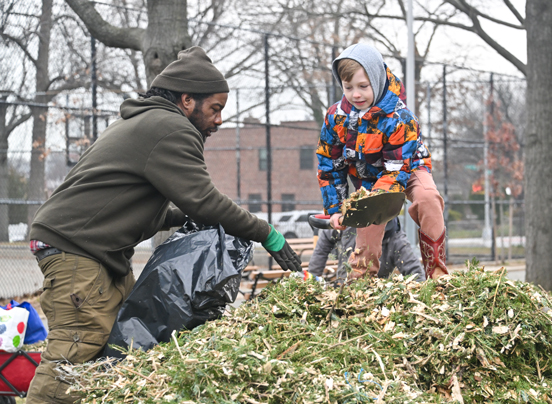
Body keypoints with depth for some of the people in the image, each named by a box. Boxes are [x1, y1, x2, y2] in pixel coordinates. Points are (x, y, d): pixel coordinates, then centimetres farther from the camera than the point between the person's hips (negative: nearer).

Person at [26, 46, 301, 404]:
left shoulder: (144, 122, 22)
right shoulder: (171, 130, -12)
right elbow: (203, 199, -17)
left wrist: (180, 219, 7)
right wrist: (266, 234, -9)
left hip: (107, 254, 11)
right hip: (73, 247, -11)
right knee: (79, 350, -16)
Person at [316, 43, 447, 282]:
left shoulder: (398, 118, -28)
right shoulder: (336, 117, -14)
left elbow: (396, 169, -29)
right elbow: (329, 166, -4)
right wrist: (335, 209, -8)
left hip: (407, 166, -4)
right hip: (369, 177, 4)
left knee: (426, 196, -31)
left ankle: (435, 267, -23)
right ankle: (363, 271, 1)